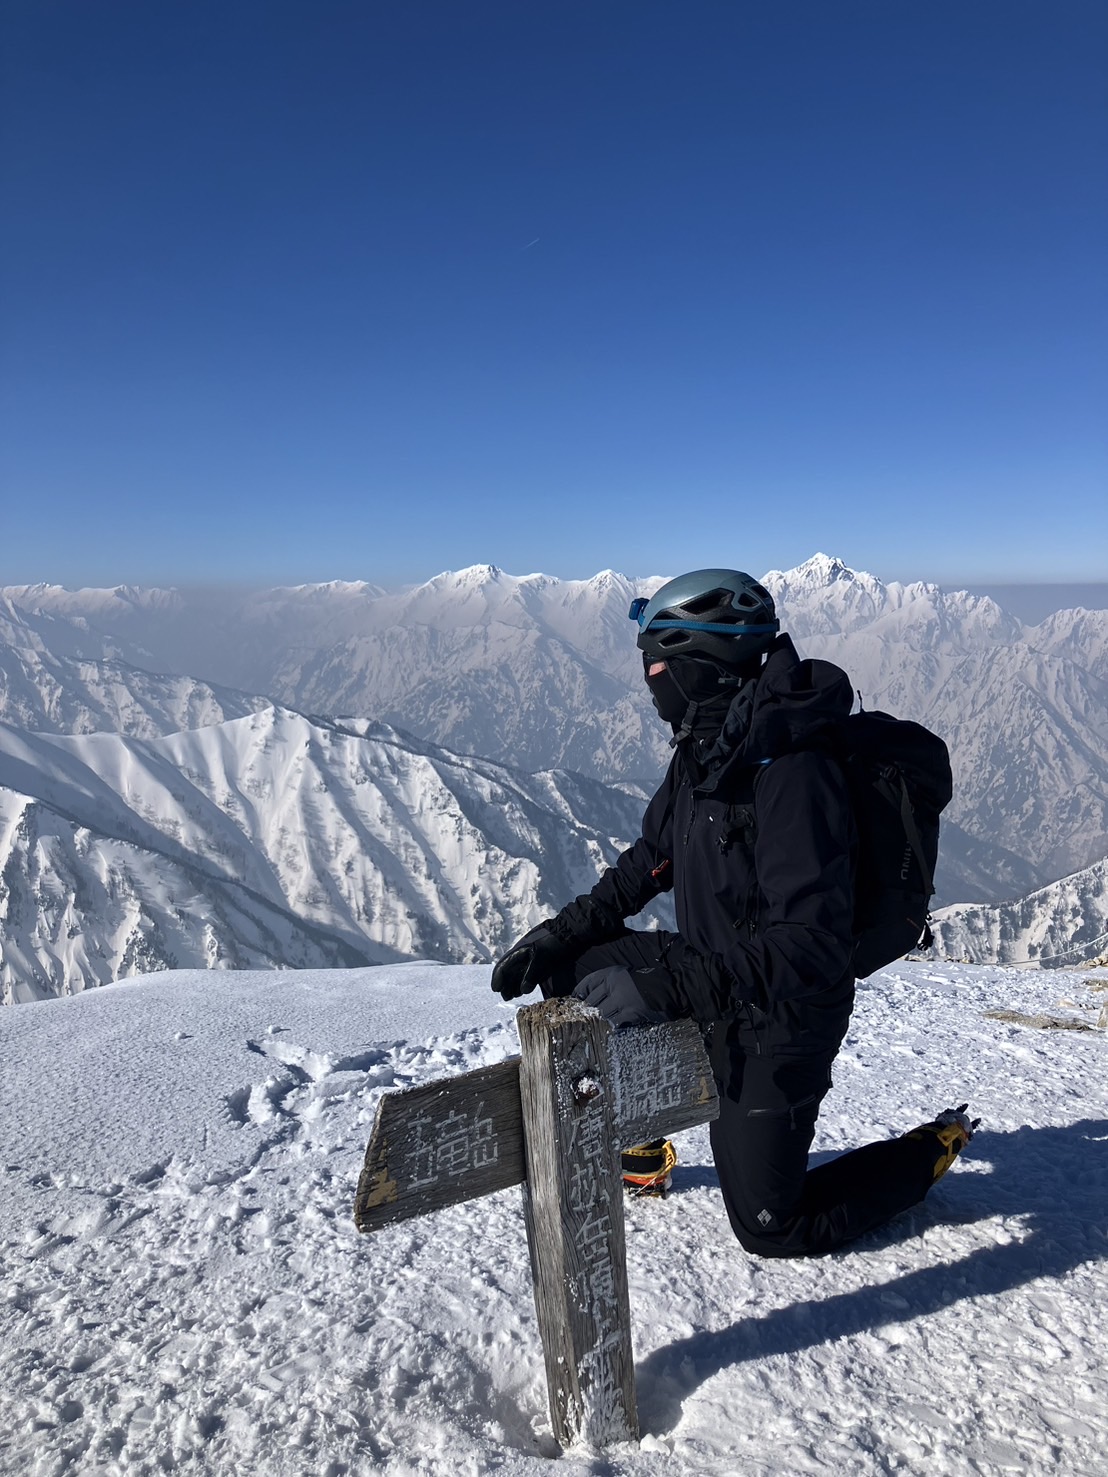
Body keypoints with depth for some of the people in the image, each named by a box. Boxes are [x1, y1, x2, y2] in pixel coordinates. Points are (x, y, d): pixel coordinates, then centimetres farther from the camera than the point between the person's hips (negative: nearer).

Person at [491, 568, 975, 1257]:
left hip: (776, 1021, -8)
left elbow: (811, 947, -35)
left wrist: (669, 987, -40)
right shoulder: (705, 747, -3)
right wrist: (558, 935, -2)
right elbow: (650, 862, 8)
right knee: (569, 967, 3)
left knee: (769, 1228, 6)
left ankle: (931, 1150, 25)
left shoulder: (791, 769, -31)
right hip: (711, 976, 8)